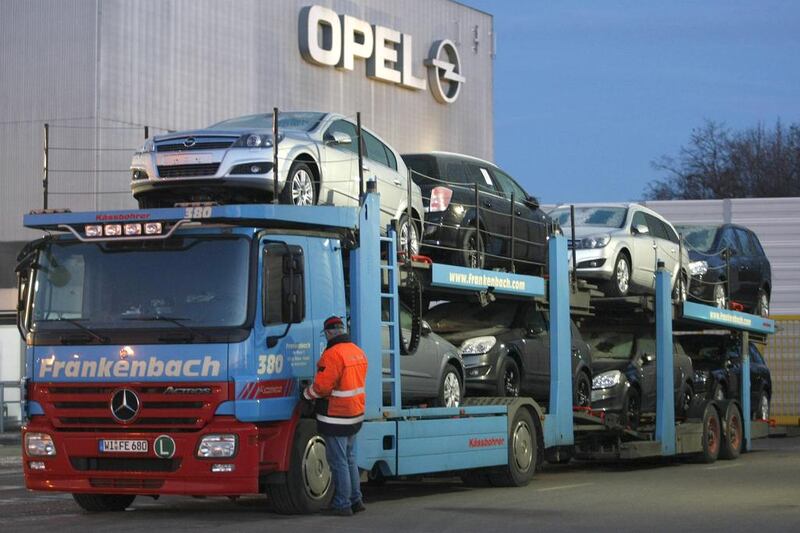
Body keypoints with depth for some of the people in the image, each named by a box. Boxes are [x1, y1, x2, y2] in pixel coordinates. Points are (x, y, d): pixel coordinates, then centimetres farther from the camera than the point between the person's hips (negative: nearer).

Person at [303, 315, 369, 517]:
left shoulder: (333, 354, -19)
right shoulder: (358, 352, 8)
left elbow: (321, 387, -21)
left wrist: (307, 393, -2)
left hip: (336, 417, -9)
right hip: (355, 416, 9)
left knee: (338, 462, -1)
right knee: (350, 459, 19)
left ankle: (342, 504, 4)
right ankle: (356, 500, 22)